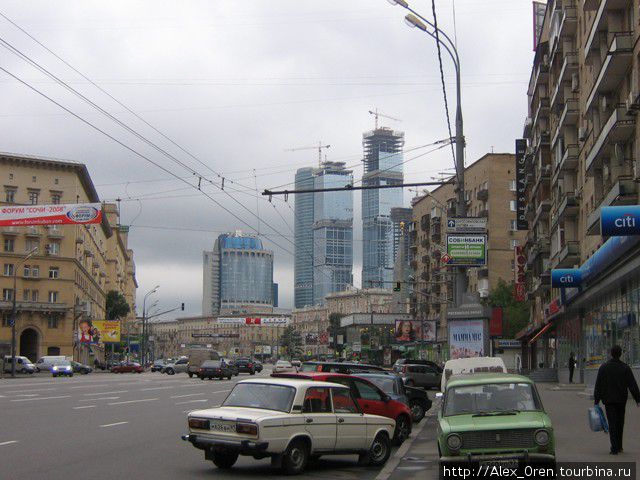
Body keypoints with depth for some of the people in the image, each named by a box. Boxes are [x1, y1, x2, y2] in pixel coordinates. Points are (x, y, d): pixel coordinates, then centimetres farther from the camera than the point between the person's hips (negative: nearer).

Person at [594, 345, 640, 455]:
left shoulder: (603, 367, -5)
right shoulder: (625, 368, -4)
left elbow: (598, 385, -4)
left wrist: (596, 400, 2)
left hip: (609, 400, -1)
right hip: (621, 400, 1)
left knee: (612, 424, 0)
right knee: (620, 423, 15)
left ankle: (615, 448, -8)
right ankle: (619, 446, 22)